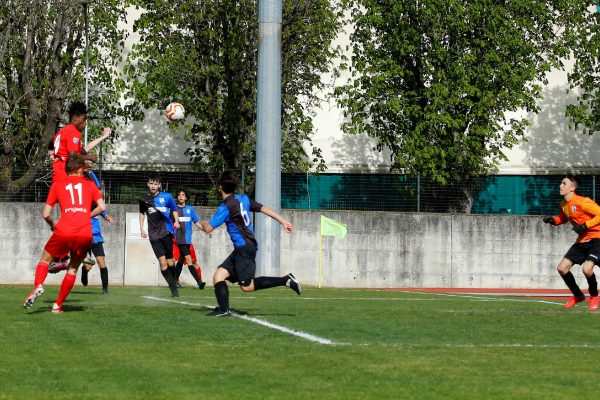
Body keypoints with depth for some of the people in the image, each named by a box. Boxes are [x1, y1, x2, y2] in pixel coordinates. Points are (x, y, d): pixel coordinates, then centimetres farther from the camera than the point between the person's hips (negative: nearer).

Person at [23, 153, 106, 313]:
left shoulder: (57, 185, 16)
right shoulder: (89, 184, 18)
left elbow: (46, 214, 11)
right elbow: (102, 207, 6)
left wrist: (52, 225, 30)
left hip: (64, 231, -1)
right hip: (85, 233, 1)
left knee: (45, 259, 19)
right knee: (73, 268, 19)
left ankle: (38, 286, -10)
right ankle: (58, 305, 15)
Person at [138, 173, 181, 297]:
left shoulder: (167, 197, -2)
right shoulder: (144, 200, 4)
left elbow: (174, 210, 11)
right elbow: (142, 213, 21)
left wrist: (176, 221, -3)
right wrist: (141, 228, 16)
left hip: (166, 232, -1)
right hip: (154, 235, 1)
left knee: (169, 261, 4)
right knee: (162, 262, -10)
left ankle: (173, 283, 28)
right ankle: (173, 288, -6)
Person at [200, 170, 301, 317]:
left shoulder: (225, 207, -12)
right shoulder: (243, 199, 11)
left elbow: (208, 228, -11)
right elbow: (263, 208, 12)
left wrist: (203, 223, 14)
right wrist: (283, 221, 16)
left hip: (244, 248, -9)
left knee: (247, 286, -11)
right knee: (218, 275, 5)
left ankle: (285, 280, -14)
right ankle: (223, 309, -5)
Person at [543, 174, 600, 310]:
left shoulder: (582, 202, -22)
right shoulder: (564, 205, 5)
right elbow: (563, 218, 24)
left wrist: (585, 226, -30)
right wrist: (552, 220, 3)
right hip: (582, 241, 8)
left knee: (586, 268, -28)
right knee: (562, 268, 2)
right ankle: (578, 295, 23)